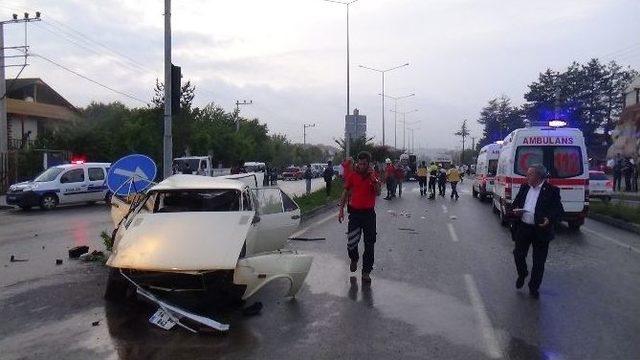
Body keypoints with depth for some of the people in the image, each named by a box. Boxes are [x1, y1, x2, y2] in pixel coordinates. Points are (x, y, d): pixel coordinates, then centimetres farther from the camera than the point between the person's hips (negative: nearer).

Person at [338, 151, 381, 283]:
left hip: (369, 213, 0)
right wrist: (341, 209, 3)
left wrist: (373, 178, -19)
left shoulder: (374, 176, 1)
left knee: (369, 244, 3)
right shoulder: (352, 176, 1)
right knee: (351, 242, -6)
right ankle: (354, 259, 29)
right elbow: (345, 193, 7)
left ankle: (366, 272, 15)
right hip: (355, 212, 0)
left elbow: (378, 192, -12)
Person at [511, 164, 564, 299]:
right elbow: (516, 202, 18)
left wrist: (550, 219, -26)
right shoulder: (524, 187, 7)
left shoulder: (552, 191, -8)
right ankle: (522, 274, 39)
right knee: (518, 254, 10)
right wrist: (516, 210, -4)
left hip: (540, 230, -4)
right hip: (523, 227, 4)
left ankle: (533, 287, 20)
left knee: (538, 261, 5)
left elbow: (559, 210, -9)